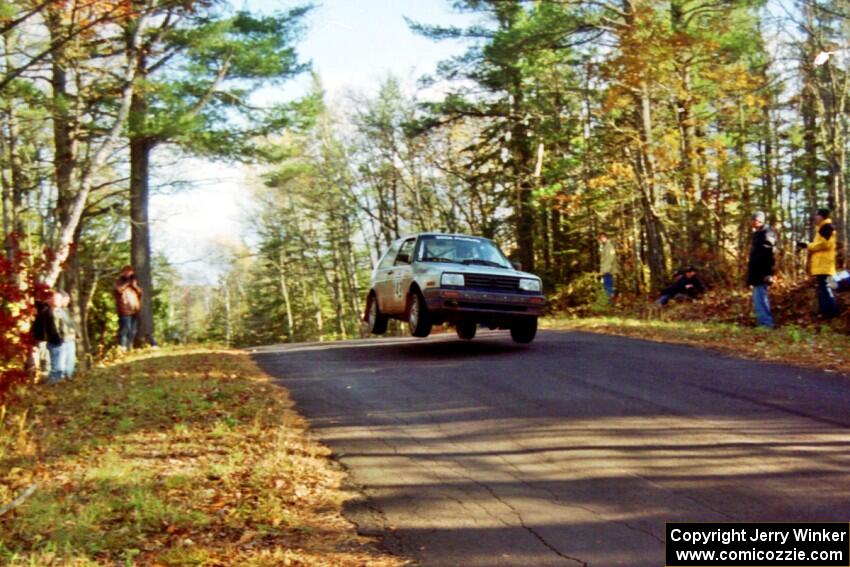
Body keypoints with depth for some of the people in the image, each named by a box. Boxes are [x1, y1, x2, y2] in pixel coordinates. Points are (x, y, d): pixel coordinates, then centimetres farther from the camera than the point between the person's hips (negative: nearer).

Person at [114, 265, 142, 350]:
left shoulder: (134, 282, 23)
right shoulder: (120, 282, 5)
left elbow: (140, 292, 17)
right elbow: (119, 289, -15)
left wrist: (135, 286, 1)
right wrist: (127, 283, -7)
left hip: (135, 310, 6)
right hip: (125, 310, -6)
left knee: (133, 330, 7)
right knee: (125, 329, -15)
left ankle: (129, 346, 15)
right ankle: (123, 347, -16)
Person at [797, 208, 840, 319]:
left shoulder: (826, 227, -9)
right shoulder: (822, 228, 23)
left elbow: (824, 243, -20)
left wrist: (807, 245, -14)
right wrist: (807, 246, 14)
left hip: (824, 264, -11)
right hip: (821, 263, 11)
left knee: (824, 286, -12)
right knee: (822, 286, 12)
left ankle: (832, 311, -12)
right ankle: (825, 310, 15)